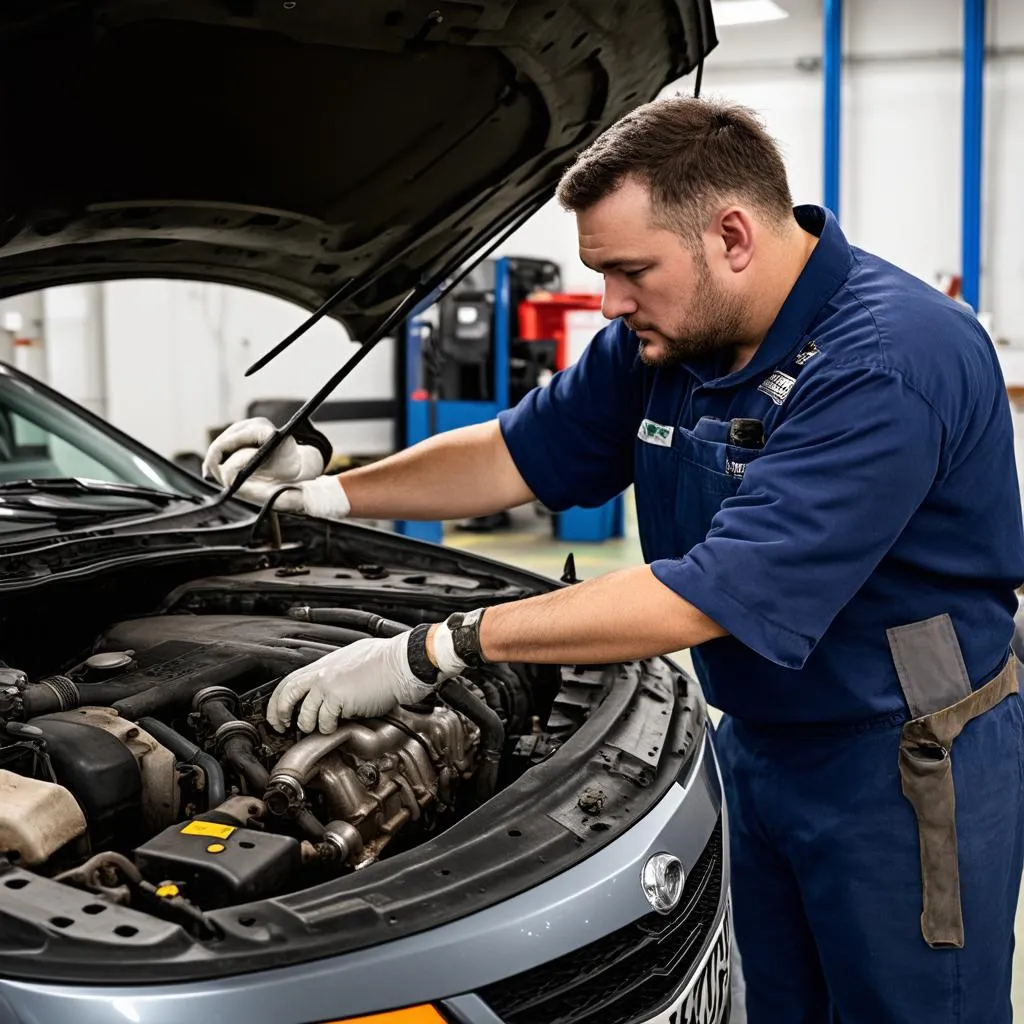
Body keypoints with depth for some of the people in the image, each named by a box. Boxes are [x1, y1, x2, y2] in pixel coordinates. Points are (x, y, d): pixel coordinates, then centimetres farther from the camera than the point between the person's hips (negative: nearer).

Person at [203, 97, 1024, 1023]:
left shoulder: (893, 363, -30)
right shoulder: (662, 337, -3)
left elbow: (709, 598, -34)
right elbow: (521, 453, 9)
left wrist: (436, 650, -31)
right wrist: (329, 491, -2)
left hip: (907, 769, -7)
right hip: (761, 739, 8)